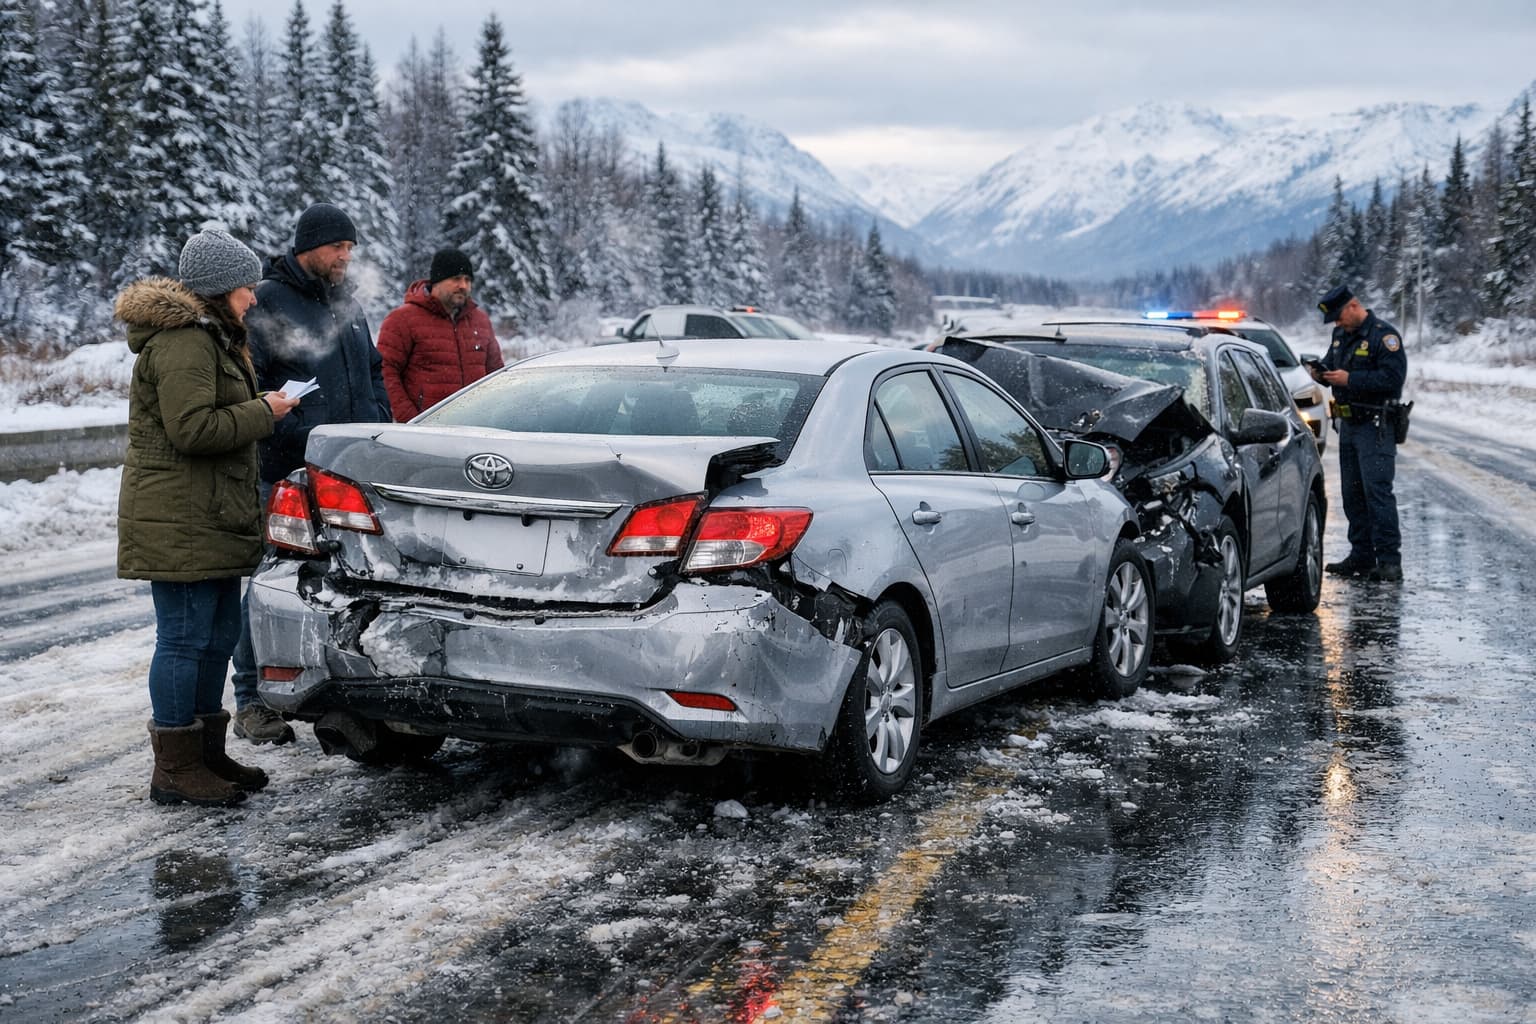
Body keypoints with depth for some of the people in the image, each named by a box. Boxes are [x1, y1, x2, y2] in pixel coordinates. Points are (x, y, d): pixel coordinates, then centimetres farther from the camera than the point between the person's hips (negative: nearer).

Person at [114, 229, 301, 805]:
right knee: (184, 639, -7)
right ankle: (174, 772, 0)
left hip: (210, 517, 11)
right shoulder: (184, 342, -15)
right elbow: (192, 429, -23)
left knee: (219, 634, 15)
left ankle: (206, 754, 25)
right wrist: (264, 411, -14)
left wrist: (261, 408, 13)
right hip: (180, 523, -11)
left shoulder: (207, 336, 20)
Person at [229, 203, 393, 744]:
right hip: (287, 473, -7)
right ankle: (252, 702, 5)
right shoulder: (265, 303, -6)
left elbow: (373, 370, 28)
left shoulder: (347, 304, 18)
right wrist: (293, 433, -18)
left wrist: (379, 421, 14)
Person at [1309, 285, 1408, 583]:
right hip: (1348, 425, 9)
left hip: (1375, 427, -9)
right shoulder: (1341, 335, 13)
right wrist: (1321, 373, 1)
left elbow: (1393, 378, -21)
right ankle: (1362, 555, 17)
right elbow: (1331, 365, 25)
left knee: (1377, 491, -13)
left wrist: (1350, 379, -22)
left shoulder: (1384, 335, -13)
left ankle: (1389, 560, -13)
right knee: (1352, 492, 10)